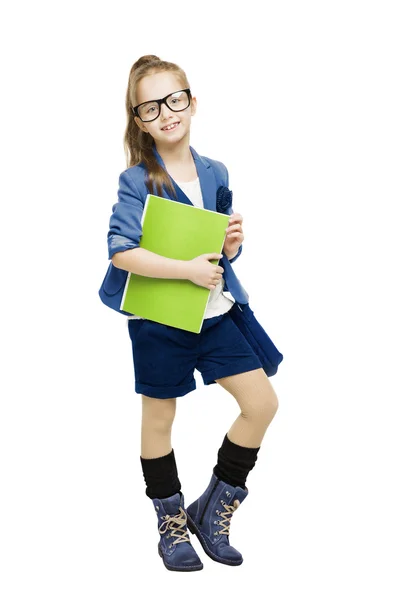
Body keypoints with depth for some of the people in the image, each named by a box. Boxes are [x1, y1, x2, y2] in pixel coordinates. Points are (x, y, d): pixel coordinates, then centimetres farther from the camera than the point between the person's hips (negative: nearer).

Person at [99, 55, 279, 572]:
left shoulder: (216, 174, 4)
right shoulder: (137, 181, -12)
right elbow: (121, 252, -23)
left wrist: (232, 246, -9)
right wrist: (188, 269, -26)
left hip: (213, 312, 5)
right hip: (158, 317, -5)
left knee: (263, 403, 1)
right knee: (159, 419, 9)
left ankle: (212, 510, 20)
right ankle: (172, 526, 30)